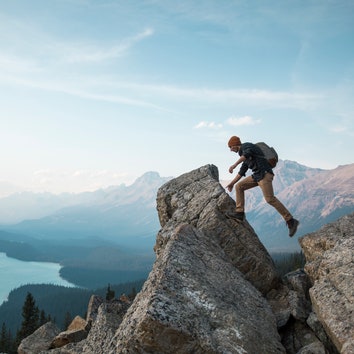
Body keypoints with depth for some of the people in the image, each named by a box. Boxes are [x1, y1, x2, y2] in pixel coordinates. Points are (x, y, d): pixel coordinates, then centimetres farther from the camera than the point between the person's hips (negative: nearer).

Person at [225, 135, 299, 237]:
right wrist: (232, 183, 37)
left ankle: (291, 221, -18)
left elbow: (247, 153, -26)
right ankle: (239, 213, 6)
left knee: (270, 199, -19)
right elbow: (242, 172, 35)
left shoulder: (246, 146, -1)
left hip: (264, 173, -10)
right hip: (257, 175, 10)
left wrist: (234, 165, -31)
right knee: (239, 187, 9)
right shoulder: (245, 156, 27)